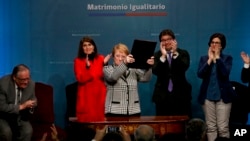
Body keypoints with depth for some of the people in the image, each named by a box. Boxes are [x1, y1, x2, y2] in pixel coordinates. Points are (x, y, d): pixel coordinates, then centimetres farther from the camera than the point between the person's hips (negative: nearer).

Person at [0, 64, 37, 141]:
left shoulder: (31, 84, -10)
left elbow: (33, 101, 7)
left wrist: (31, 105, -17)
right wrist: (21, 106, -29)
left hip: (20, 117, 3)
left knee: (28, 131, -24)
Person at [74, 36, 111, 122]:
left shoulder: (100, 59, 9)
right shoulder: (78, 61, 2)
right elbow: (80, 79, -8)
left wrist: (105, 64, -11)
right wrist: (87, 67, -21)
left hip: (99, 94, 2)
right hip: (86, 96, -2)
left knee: (100, 119, -2)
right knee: (86, 120, -6)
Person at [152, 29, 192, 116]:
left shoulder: (183, 53, 6)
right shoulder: (158, 55, 8)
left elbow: (184, 67, -13)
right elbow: (155, 71, -8)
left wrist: (175, 53, -21)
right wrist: (163, 56, -17)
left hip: (180, 94, 0)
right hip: (162, 95, 1)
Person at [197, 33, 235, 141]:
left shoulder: (227, 58, 3)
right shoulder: (204, 58, 8)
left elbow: (225, 73, -15)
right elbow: (200, 74, -8)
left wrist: (217, 57, -14)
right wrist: (210, 59, -11)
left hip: (223, 96, -2)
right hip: (208, 96, 2)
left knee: (223, 127, -5)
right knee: (210, 127, 3)